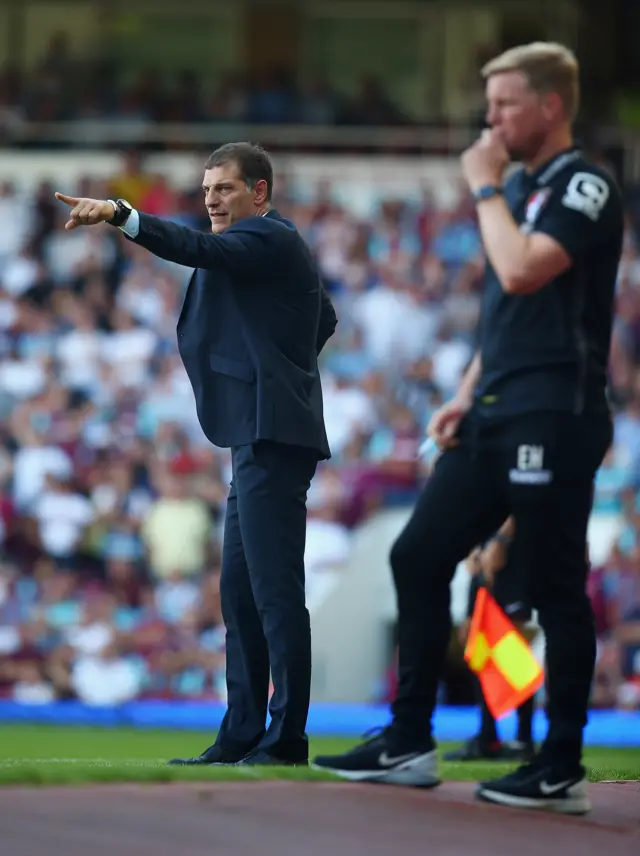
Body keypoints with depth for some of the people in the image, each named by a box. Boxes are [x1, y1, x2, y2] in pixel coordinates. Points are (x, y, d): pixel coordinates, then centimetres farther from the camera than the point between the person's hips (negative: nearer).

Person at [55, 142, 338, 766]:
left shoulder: (269, 239, -8)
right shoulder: (269, 243, 23)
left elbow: (200, 250, -28)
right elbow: (325, 319, 37)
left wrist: (119, 215, -37)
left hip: (270, 436, -11)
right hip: (259, 437, 11)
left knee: (275, 589, -12)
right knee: (240, 591, 12)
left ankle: (287, 737, -12)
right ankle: (242, 737, 14)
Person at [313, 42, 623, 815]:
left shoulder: (585, 187, -9)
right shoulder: (515, 188, 18)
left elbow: (523, 272, -24)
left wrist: (485, 187, -12)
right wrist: (466, 396, 16)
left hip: (553, 420, -9)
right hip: (495, 418, 9)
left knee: (554, 590, -4)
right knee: (417, 557, 7)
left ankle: (561, 769, 3)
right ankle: (409, 743, 12)